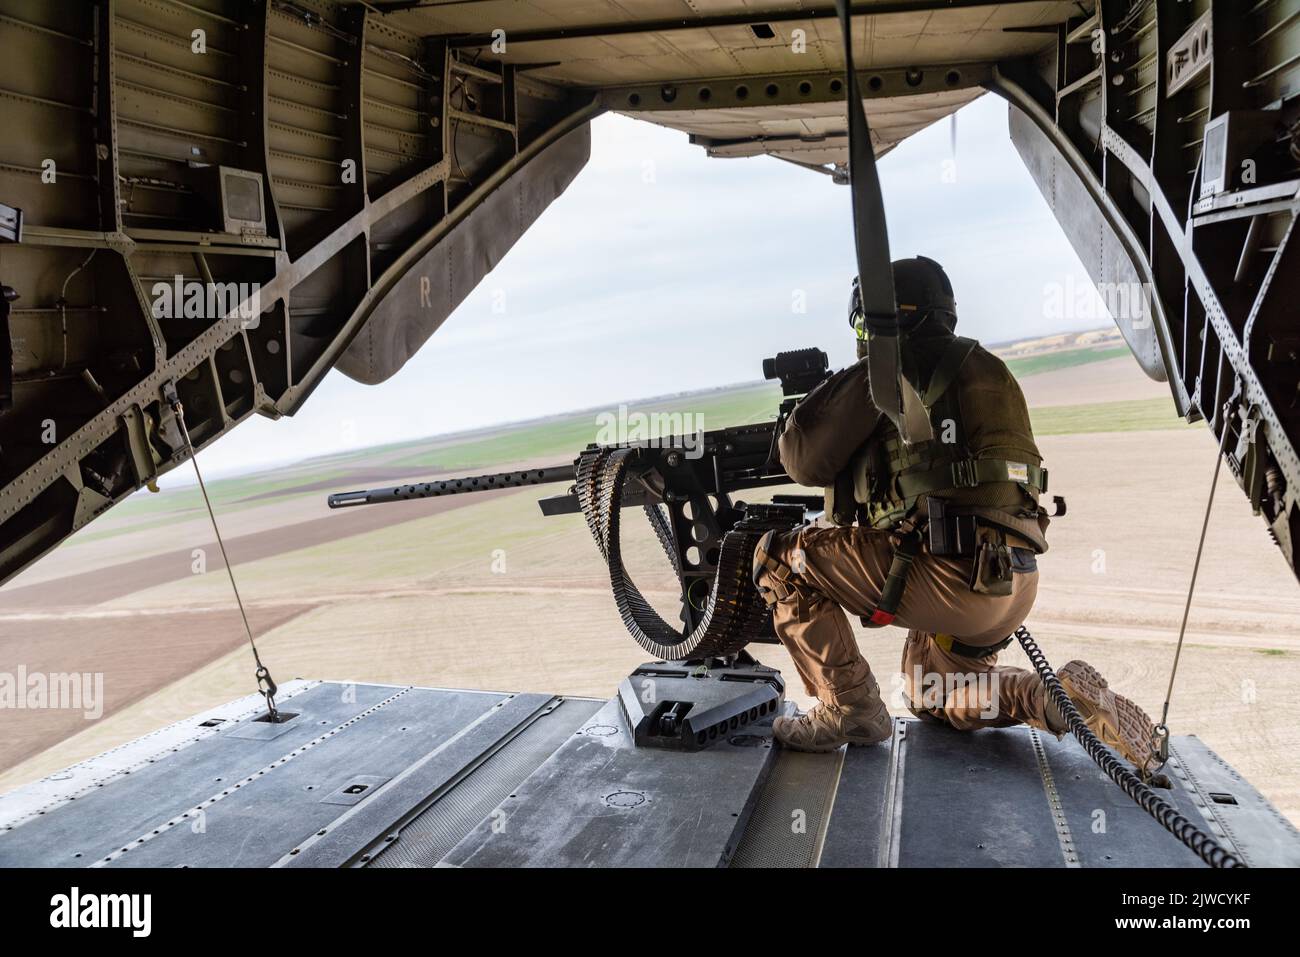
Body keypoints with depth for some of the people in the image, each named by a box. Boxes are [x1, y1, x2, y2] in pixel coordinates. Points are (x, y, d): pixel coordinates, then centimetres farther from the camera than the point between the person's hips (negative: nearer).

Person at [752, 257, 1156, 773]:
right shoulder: (985, 367, 21)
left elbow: (807, 460, -2)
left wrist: (806, 408, 18)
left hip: (949, 577, -9)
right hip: (1016, 588, 9)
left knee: (779, 556, 3)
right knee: (930, 693, 31)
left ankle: (848, 709, 1)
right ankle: (1054, 697, 9)